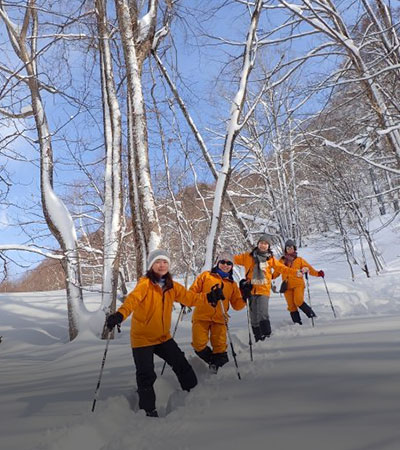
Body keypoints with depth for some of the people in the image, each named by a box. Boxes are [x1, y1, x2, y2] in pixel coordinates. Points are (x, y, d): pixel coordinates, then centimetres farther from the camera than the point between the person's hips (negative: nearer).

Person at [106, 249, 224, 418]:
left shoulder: (171, 286, -1)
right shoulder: (145, 284, -20)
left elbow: (188, 297, 1)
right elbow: (133, 298, -37)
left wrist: (208, 297, -13)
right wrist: (120, 314, -56)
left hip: (163, 336, 6)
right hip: (142, 338, -5)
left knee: (182, 364, 13)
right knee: (146, 375, 0)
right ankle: (148, 410, 24)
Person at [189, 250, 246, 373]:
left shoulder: (232, 284, 13)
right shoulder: (206, 276, 6)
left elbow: (236, 305, 12)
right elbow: (193, 290, 4)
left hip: (219, 319, 2)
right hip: (201, 316, -2)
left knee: (220, 347, 0)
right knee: (199, 344, -10)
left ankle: (218, 360, 28)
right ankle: (211, 359, 18)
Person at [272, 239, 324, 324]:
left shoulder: (299, 260, 9)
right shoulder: (282, 260, 14)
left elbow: (308, 267, 3)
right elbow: (277, 271, 13)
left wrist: (318, 273, -12)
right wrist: (271, 276, -5)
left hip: (298, 284, -2)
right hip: (287, 286, 3)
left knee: (298, 301, -20)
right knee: (291, 305, 0)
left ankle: (311, 314, 0)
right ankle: (297, 322, 9)